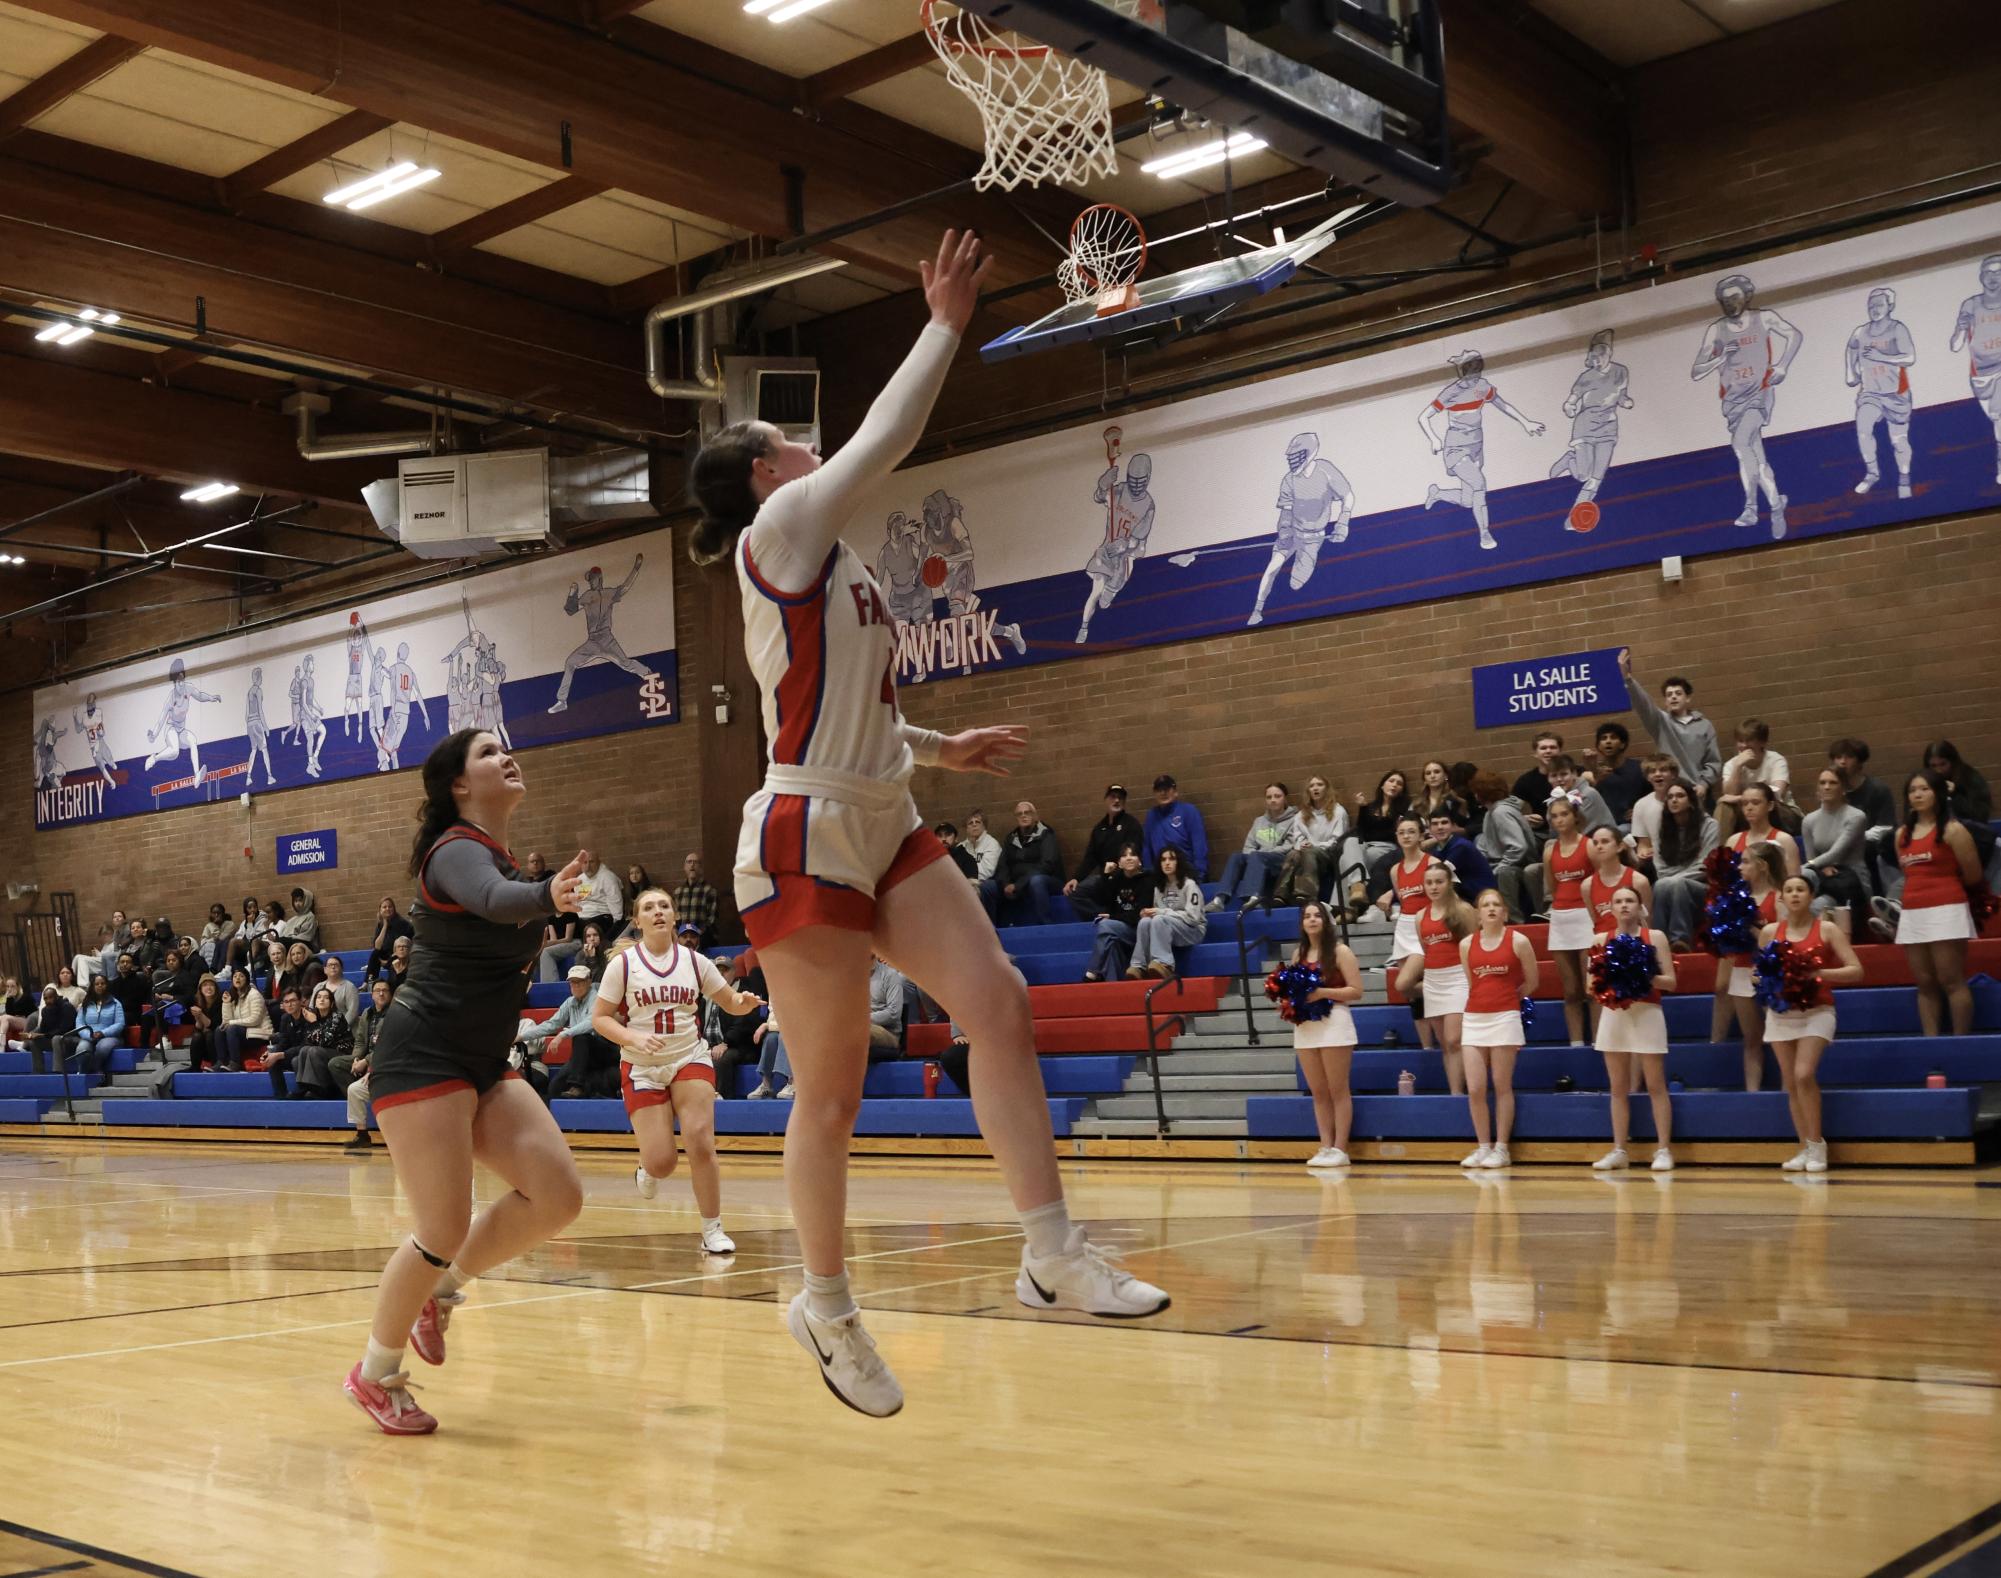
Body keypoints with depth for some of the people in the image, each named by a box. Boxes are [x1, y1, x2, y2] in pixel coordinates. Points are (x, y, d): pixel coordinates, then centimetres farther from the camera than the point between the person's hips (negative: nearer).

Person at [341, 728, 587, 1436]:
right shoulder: (457, 851, -15)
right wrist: (546, 895, -59)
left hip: (481, 1066, 9)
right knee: (444, 1232, -10)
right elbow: (493, 900, -40)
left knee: (557, 1196, -7)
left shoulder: (498, 854, 13)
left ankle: (440, 1289, 14)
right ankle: (375, 1374, 12)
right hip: (421, 1058, -9)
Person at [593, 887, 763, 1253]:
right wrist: (634, 1038, -20)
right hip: (642, 1068, -1)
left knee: (700, 1141, -17)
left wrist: (746, 1002, -16)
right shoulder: (623, 964, -4)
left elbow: (730, 1003, 8)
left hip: (690, 1059, 1)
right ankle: (647, 1170, 30)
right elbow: (599, 1018, -3)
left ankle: (713, 1231, -5)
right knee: (661, 1163, -9)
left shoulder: (694, 961, 2)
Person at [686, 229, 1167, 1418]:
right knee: (833, 1091, -2)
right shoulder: (781, 531, -5)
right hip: (808, 836, -9)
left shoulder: (822, 566, 21)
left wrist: (942, 749, 22)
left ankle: (1054, 1254, -7)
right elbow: (886, 438, -9)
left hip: (883, 829, 9)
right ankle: (826, 1304, 14)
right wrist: (946, 325, -1)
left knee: (1000, 1004, -7)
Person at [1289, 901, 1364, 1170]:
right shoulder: (1298, 954, 14)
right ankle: (1325, 1148, 10)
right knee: (1318, 1093, 7)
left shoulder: (1340, 951, -2)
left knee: (1338, 1090, -2)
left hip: (1334, 1023, -6)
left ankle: (1340, 1150, 0)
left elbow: (1356, 991, -8)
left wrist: (1322, 992, -17)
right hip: (1305, 1026, 6)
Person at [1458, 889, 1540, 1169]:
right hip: (1473, 1019, 3)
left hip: (1504, 1018, -3)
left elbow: (1532, 981, 8)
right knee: (1475, 1089, -1)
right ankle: (1483, 1147, 10)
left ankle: (1501, 1148, 8)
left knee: (1502, 1086, 1)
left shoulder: (1518, 941, -1)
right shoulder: (1466, 944, 7)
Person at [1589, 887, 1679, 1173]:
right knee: (1619, 1088, 7)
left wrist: (1646, 976, -19)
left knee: (1655, 1086, -1)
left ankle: (1663, 1150, 2)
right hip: (1613, 1015, 3)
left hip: (1647, 1014, -3)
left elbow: (1671, 981, -3)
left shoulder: (1655, 937, 1)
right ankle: (1619, 1151, 11)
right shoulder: (1601, 940, 8)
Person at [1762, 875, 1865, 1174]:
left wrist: (1820, 973, -18)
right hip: (1781, 1013, 4)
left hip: (1817, 1011, -4)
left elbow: (1856, 971, -5)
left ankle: (1817, 1144, -5)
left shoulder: (1826, 930, -1)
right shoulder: (1770, 932, 7)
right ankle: (1805, 1149, 13)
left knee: (1804, 1075, -20)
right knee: (1791, 1084, 3)